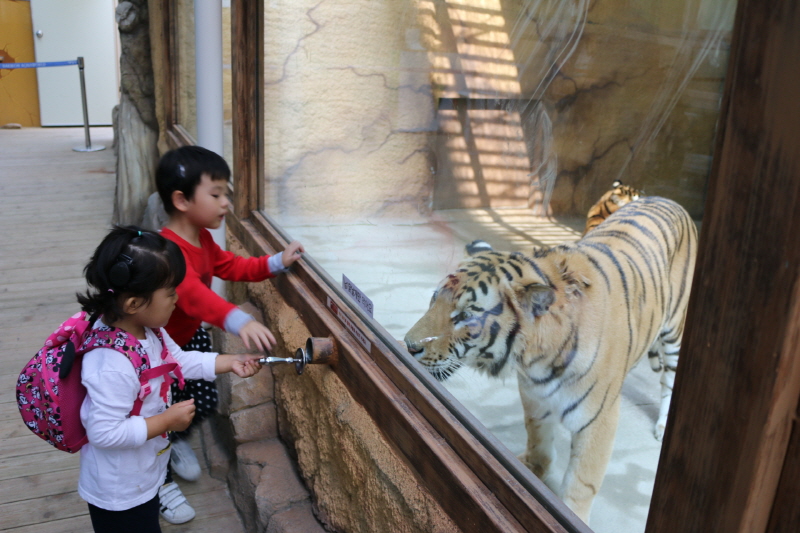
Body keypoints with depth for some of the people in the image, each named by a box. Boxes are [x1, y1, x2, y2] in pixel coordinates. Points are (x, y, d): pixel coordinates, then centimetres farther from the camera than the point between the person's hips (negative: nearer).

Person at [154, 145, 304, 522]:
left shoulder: (203, 238, -5)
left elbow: (231, 266, 7)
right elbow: (193, 293, -53)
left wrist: (277, 262, -6)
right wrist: (240, 322, -68)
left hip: (191, 335, 9)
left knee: (205, 400, 16)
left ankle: (175, 440, 48)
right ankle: (160, 481, 31)